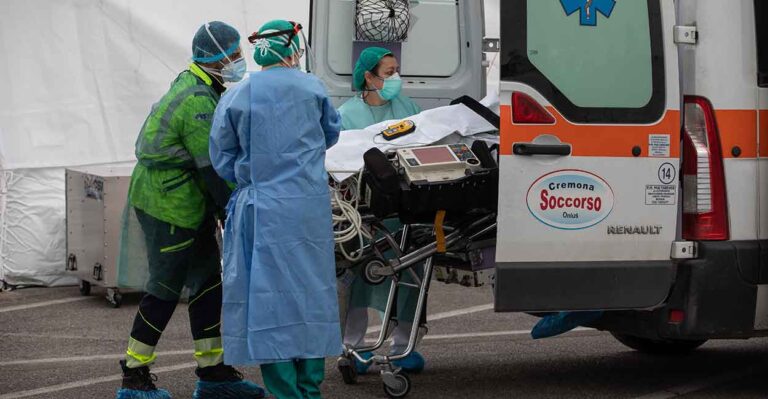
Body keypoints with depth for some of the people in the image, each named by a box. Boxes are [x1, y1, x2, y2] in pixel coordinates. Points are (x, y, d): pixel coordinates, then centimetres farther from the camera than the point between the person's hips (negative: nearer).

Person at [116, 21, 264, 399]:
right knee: (165, 290, -3)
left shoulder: (192, 88, 12)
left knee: (207, 282, 11)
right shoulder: (198, 102, -21)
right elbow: (214, 170, -22)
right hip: (169, 208, -10)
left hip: (188, 206, 10)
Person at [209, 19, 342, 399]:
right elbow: (331, 133, 19)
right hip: (311, 208, 2)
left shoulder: (235, 99, -3)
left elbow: (223, 161, 3)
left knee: (270, 295, 1)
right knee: (311, 288, 11)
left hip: (261, 209, -2)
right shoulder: (312, 88, 2)